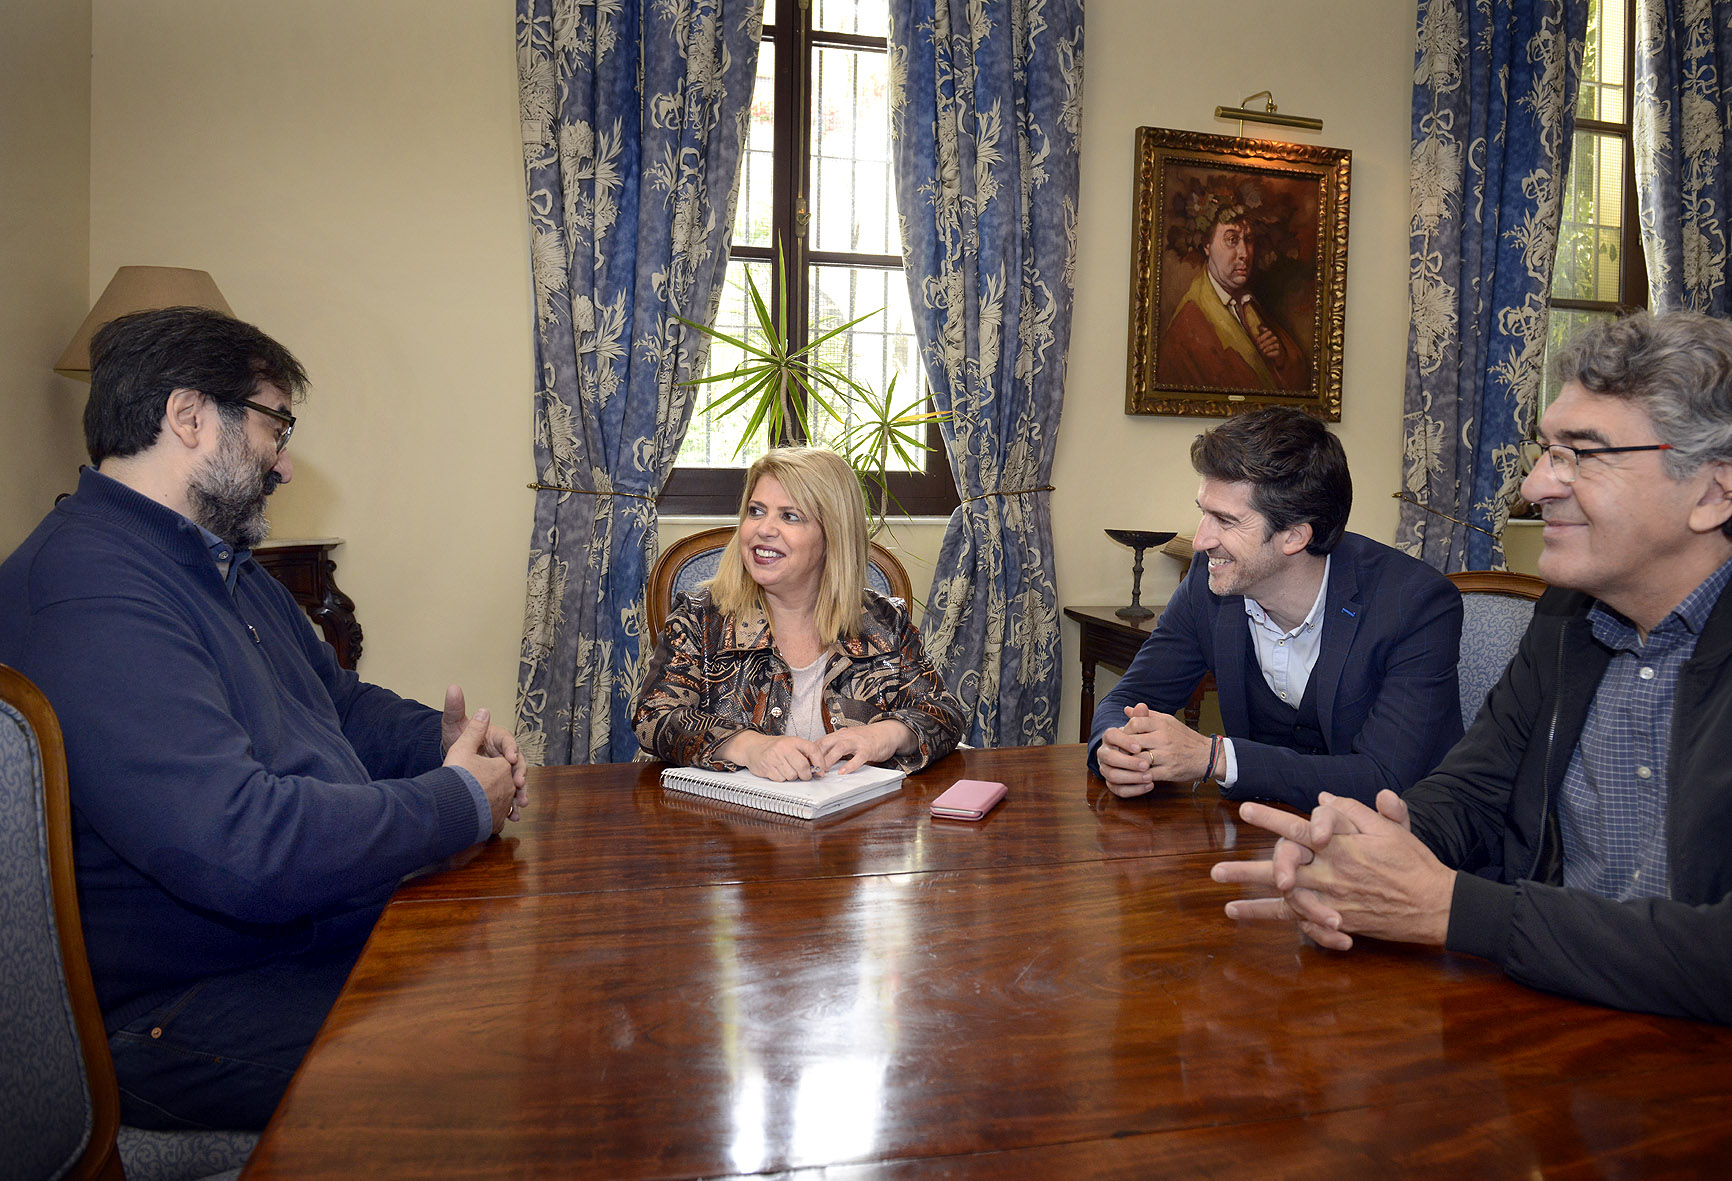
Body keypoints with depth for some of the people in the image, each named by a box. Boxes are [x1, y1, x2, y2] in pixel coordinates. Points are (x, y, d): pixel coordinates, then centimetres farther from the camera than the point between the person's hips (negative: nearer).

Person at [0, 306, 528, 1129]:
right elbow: (242, 847, -32)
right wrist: (461, 801, -17)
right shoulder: (90, 592, -22)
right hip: (198, 1013, -10)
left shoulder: (223, 563, 15)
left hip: (344, 930, 10)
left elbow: (339, 700, 24)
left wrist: (440, 740, 1)